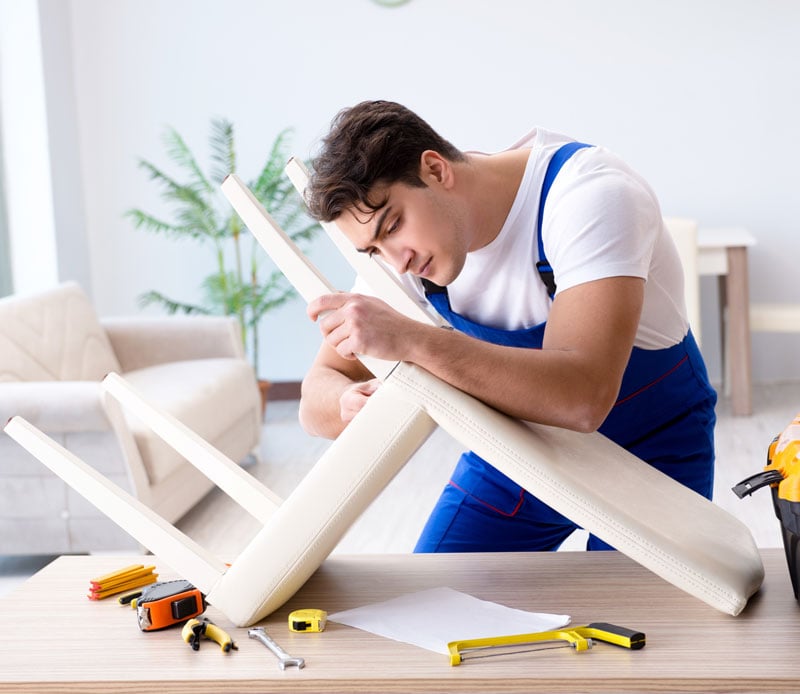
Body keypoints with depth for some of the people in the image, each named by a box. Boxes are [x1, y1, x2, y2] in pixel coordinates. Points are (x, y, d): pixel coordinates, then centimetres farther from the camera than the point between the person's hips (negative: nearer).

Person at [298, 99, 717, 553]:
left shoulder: (592, 195, -32)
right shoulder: (404, 240, -13)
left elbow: (583, 398, -44)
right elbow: (319, 391, -11)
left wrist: (412, 340, -50)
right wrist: (351, 404, -34)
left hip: (649, 451, -4)